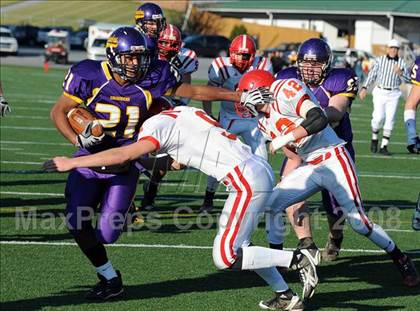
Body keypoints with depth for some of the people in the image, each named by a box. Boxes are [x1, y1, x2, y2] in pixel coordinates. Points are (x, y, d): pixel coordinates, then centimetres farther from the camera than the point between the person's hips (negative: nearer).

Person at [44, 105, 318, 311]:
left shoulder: (162, 124, -9)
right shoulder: (183, 113, 18)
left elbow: (123, 155, -15)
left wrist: (72, 163, -10)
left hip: (247, 179, -9)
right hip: (259, 171, 9)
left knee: (226, 258, -5)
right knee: (237, 249, 18)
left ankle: (297, 259, -2)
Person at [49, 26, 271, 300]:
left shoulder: (151, 80, -12)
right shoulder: (90, 76, -14)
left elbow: (194, 91, -2)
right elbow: (59, 111, -5)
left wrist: (240, 97, -3)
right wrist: (77, 139, -21)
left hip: (125, 164, -1)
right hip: (90, 158, 1)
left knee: (108, 231, -10)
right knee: (77, 222, -5)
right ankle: (110, 278, 14)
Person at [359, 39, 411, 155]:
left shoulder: (401, 62, 3)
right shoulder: (380, 60, 2)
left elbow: (407, 79, 2)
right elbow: (372, 74, 3)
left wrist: (400, 73, -18)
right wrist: (364, 88, -4)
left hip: (393, 94, 1)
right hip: (380, 92, -1)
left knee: (390, 119, -4)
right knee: (379, 117, -11)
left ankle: (384, 146, 2)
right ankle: (374, 139, 16)